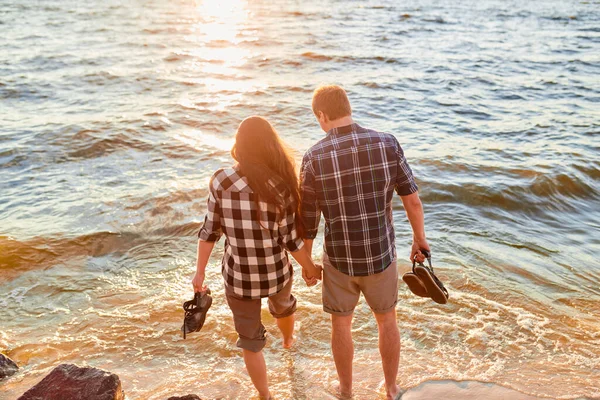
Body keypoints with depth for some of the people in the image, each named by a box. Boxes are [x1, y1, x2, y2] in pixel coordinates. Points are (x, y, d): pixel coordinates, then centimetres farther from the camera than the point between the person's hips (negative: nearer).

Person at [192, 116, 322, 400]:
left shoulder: (220, 181, -14)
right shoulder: (280, 186, -17)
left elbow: (210, 230, -8)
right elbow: (290, 239, -13)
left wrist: (200, 270, 5)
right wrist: (310, 268, 4)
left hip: (238, 276, -1)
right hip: (275, 272, 1)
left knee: (251, 341, 18)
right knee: (283, 306, 36)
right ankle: (288, 340, 67)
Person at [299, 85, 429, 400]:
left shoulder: (314, 157, -17)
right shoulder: (387, 143, -13)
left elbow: (308, 220, -9)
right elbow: (412, 200, -7)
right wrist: (419, 238, 11)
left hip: (340, 258, -1)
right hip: (381, 254, 2)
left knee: (341, 323, 24)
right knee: (386, 320, 25)